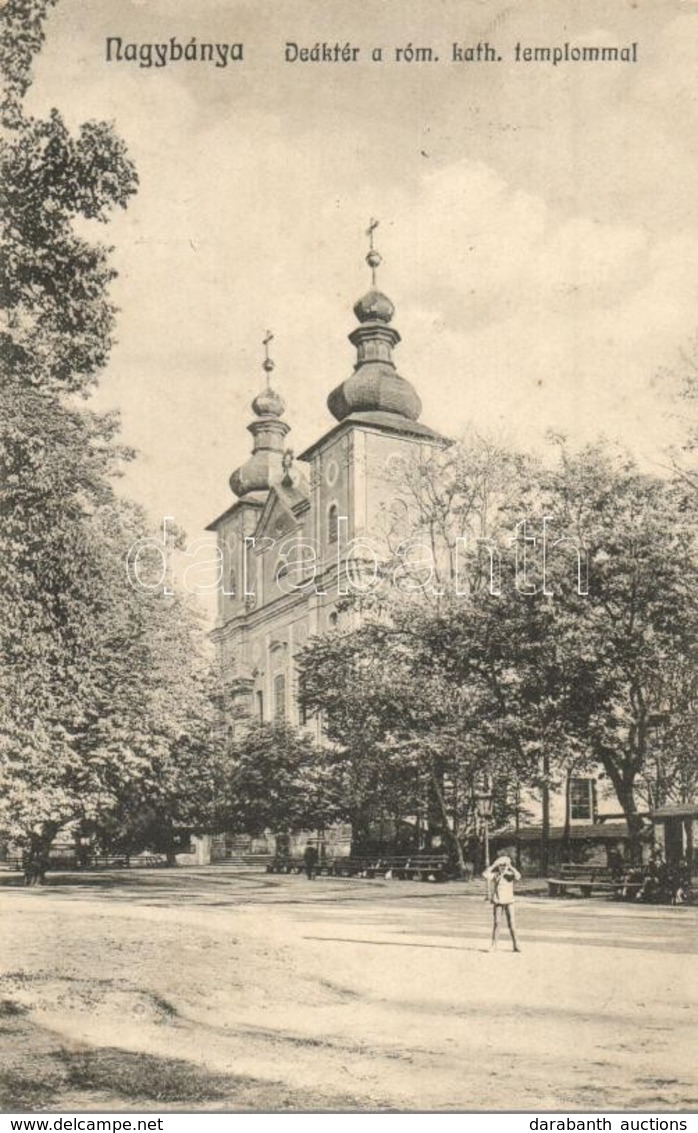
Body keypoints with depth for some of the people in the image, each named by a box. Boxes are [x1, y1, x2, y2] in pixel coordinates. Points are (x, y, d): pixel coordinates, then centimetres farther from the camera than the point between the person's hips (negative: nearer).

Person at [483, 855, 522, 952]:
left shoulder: (510, 874, 0)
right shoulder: (494, 875, -2)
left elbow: (518, 877, -22)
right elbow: (485, 875, -21)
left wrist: (511, 867, -18)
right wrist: (493, 865, -18)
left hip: (509, 902, 0)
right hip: (497, 902, 0)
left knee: (512, 923, -4)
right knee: (496, 923, 0)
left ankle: (516, 945, 2)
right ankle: (493, 945, 8)